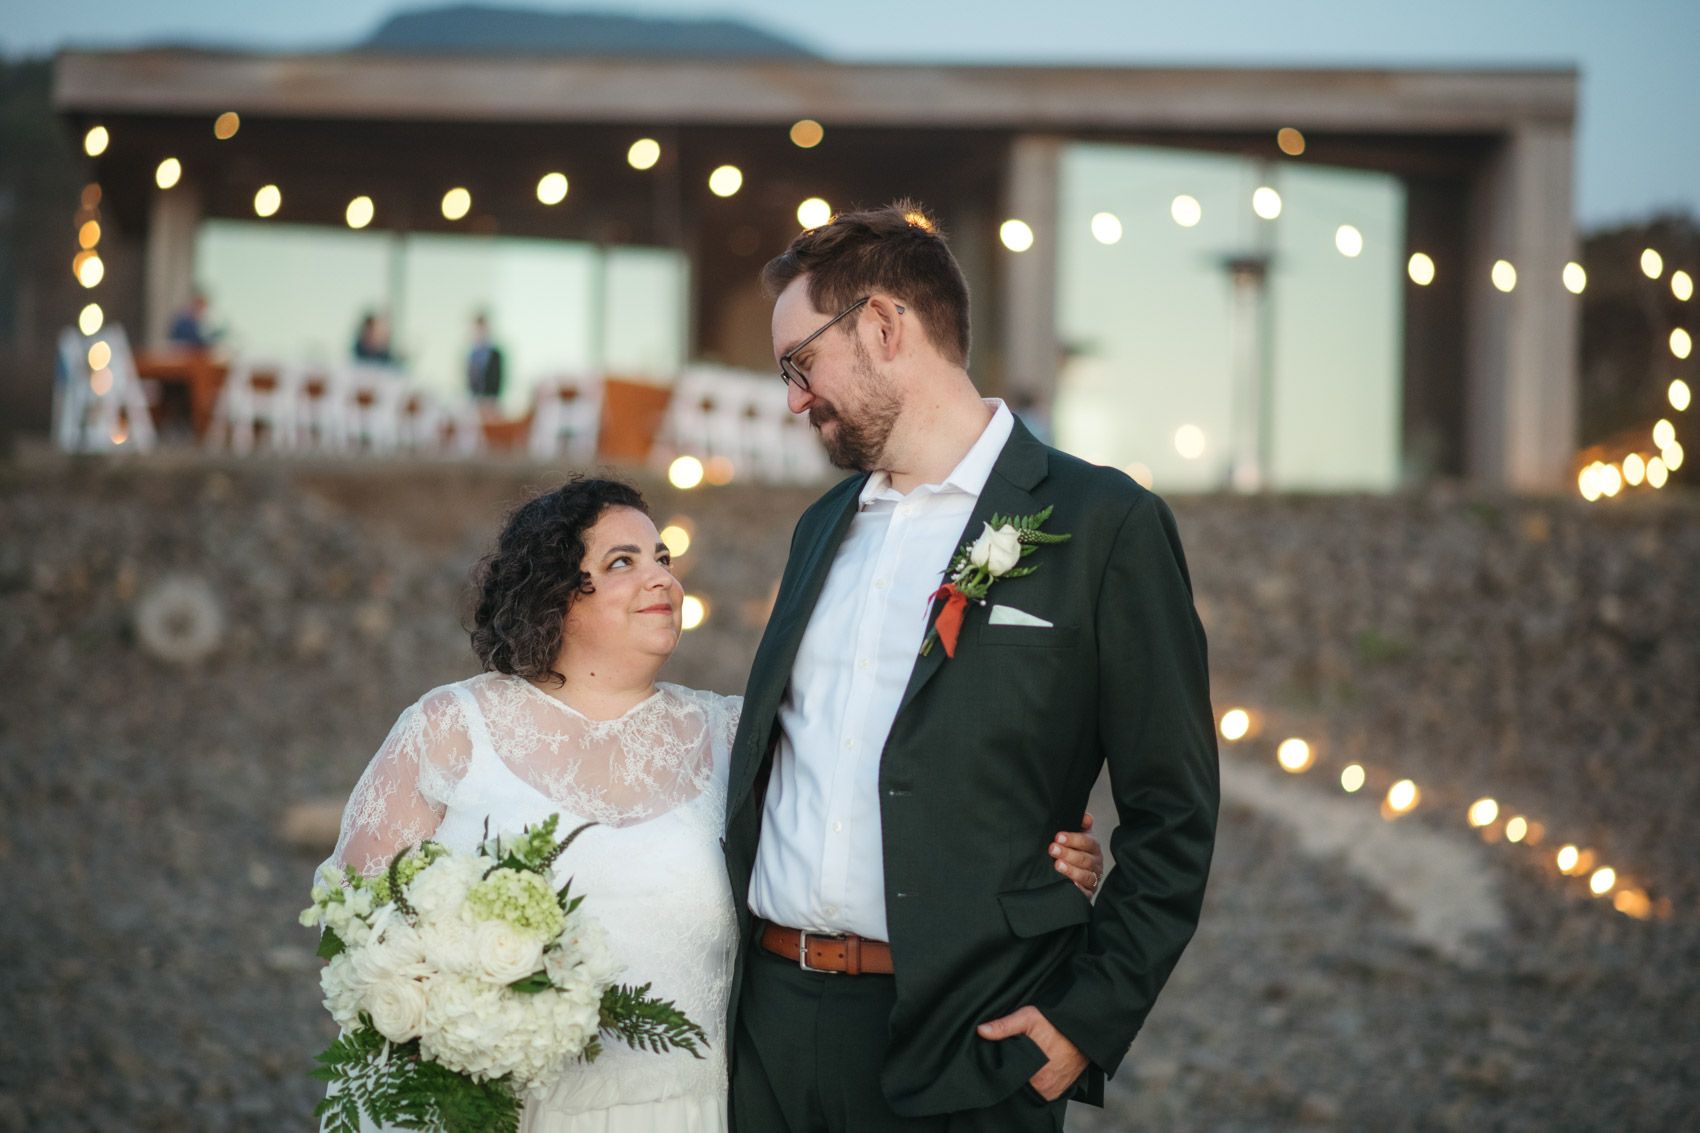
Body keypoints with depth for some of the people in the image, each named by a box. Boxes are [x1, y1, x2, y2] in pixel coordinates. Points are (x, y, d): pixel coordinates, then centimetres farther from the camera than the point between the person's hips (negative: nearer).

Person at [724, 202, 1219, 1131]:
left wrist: (1090, 1016, -12)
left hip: (958, 1050, -5)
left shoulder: (1101, 524, -5)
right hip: (768, 1021, 6)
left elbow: (1171, 816, -6)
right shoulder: (822, 527, 15)